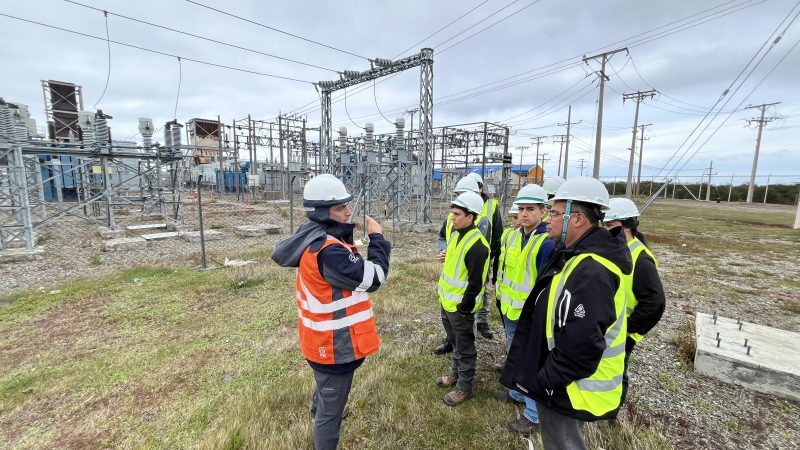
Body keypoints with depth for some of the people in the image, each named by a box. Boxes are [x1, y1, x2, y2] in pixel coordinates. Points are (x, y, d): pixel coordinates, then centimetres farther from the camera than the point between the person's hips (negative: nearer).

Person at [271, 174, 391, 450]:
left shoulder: (313, 238, 0)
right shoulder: (327, 251, -32)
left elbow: (347, 266, 7)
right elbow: (372, 277, -28)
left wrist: (346, 231, -6)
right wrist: (377, 238, -16)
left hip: (323, 338, 11)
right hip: (335, 343, -11)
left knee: (326, 391, 38)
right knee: (332, 406, 11)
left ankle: (320, 419, 66)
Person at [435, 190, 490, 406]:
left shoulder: (477, 244, -25)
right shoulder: (455, 233, 4)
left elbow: (475, 283, -23)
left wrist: (463, 308, -17)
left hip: (460, 306, -9)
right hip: (447, 301, 9)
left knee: (464, 348, 10)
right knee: (455, 342, 25)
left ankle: (464, 387, 28)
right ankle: (456, 374, 45)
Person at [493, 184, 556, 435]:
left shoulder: (547, 244, -21)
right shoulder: (512, 236, 2)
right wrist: (502, 301, 14)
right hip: (511, 311, 7)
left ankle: (533, 415, 29)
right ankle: (517, 393, 49)